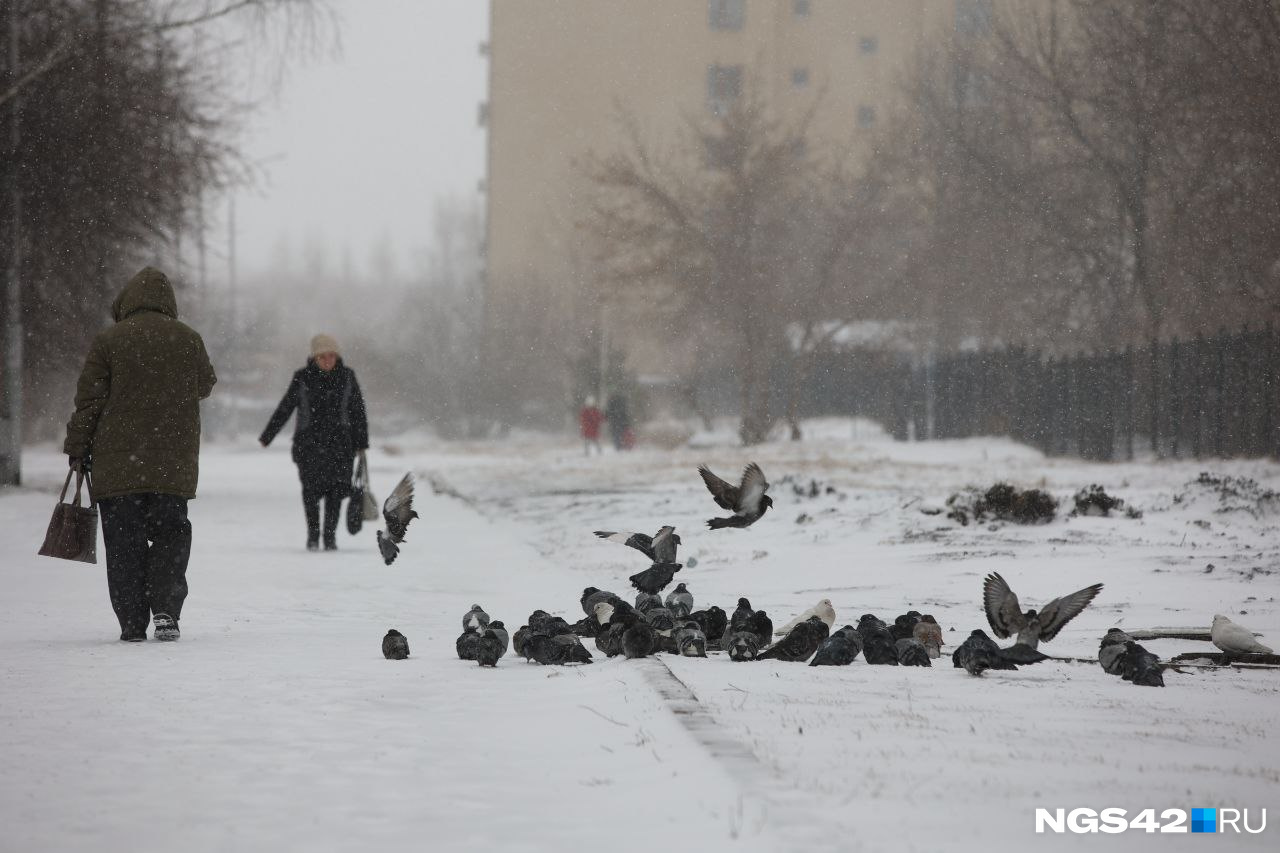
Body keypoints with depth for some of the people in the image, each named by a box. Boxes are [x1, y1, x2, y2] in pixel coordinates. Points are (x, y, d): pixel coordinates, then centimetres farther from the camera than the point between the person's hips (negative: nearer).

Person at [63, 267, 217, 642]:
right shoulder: (189, 339, 2)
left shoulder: (108, 341, -4)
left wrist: (77, 449, 5)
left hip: (117, 462, -2)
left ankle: (132, 623, 1)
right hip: (174, 463, 2)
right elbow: (205, 386, 17)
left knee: (124, 543, 4)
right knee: (170, 535, 11)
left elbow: (89, 400, -3)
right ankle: (165, 610, -5)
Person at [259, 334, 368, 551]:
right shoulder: (303, 378, 0)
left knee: (336, 488, -8)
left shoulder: (346, 376, 4)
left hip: (339, 439, 1)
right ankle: (312, 533, 5)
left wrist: (361, 443, 9)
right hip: (309, 440, -1)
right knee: (311, 487, -9)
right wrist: (267, 436, 10)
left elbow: (358, 411, 10)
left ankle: (330, 535, 3)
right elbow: (285, 408, 7)